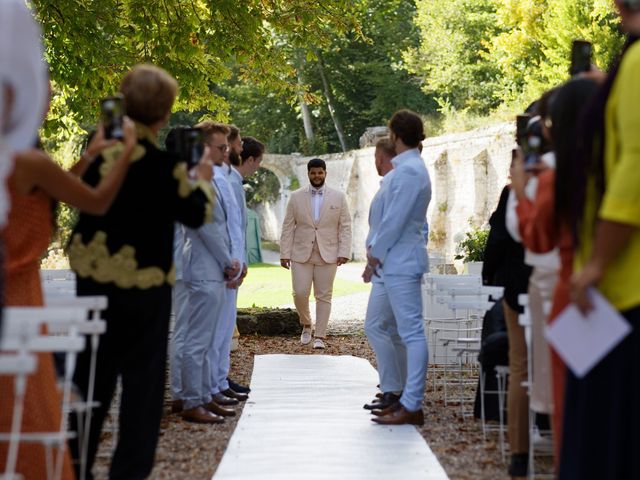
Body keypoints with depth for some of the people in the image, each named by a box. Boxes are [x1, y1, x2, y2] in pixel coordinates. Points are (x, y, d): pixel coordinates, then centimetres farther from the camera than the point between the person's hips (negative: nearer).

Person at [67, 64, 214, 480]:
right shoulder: (163, 165, -17)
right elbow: (197, 214, -6)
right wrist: (202, 180, 12)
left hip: (91, 271, 5)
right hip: (142, 279, -5)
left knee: (91, 370, 15)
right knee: (142, 376, 6)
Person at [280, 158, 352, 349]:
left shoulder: (338, 197, 4)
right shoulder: (296, 197, 5)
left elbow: (345, 227, 2)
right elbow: (288, 227, 4)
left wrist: (344, 252, -8)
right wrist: (285, 253, -2)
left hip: (327, 255, 0)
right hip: (301, 254, 1)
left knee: (324, 296, 1)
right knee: (300, 293, -5)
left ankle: (319, 337, 7)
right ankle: (306, 325, 21)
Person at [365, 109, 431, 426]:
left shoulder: (408, 171, -16)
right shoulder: (406, 168, 15)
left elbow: (395, 219, -19)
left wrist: (376, 253, -8)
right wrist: (376, 249, 12)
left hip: (402, 261, -11)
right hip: (397, 261, 11)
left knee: (411, 332, -9)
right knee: (402, 331, 15)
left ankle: (412, 406, -9)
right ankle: (406, 397, 21)